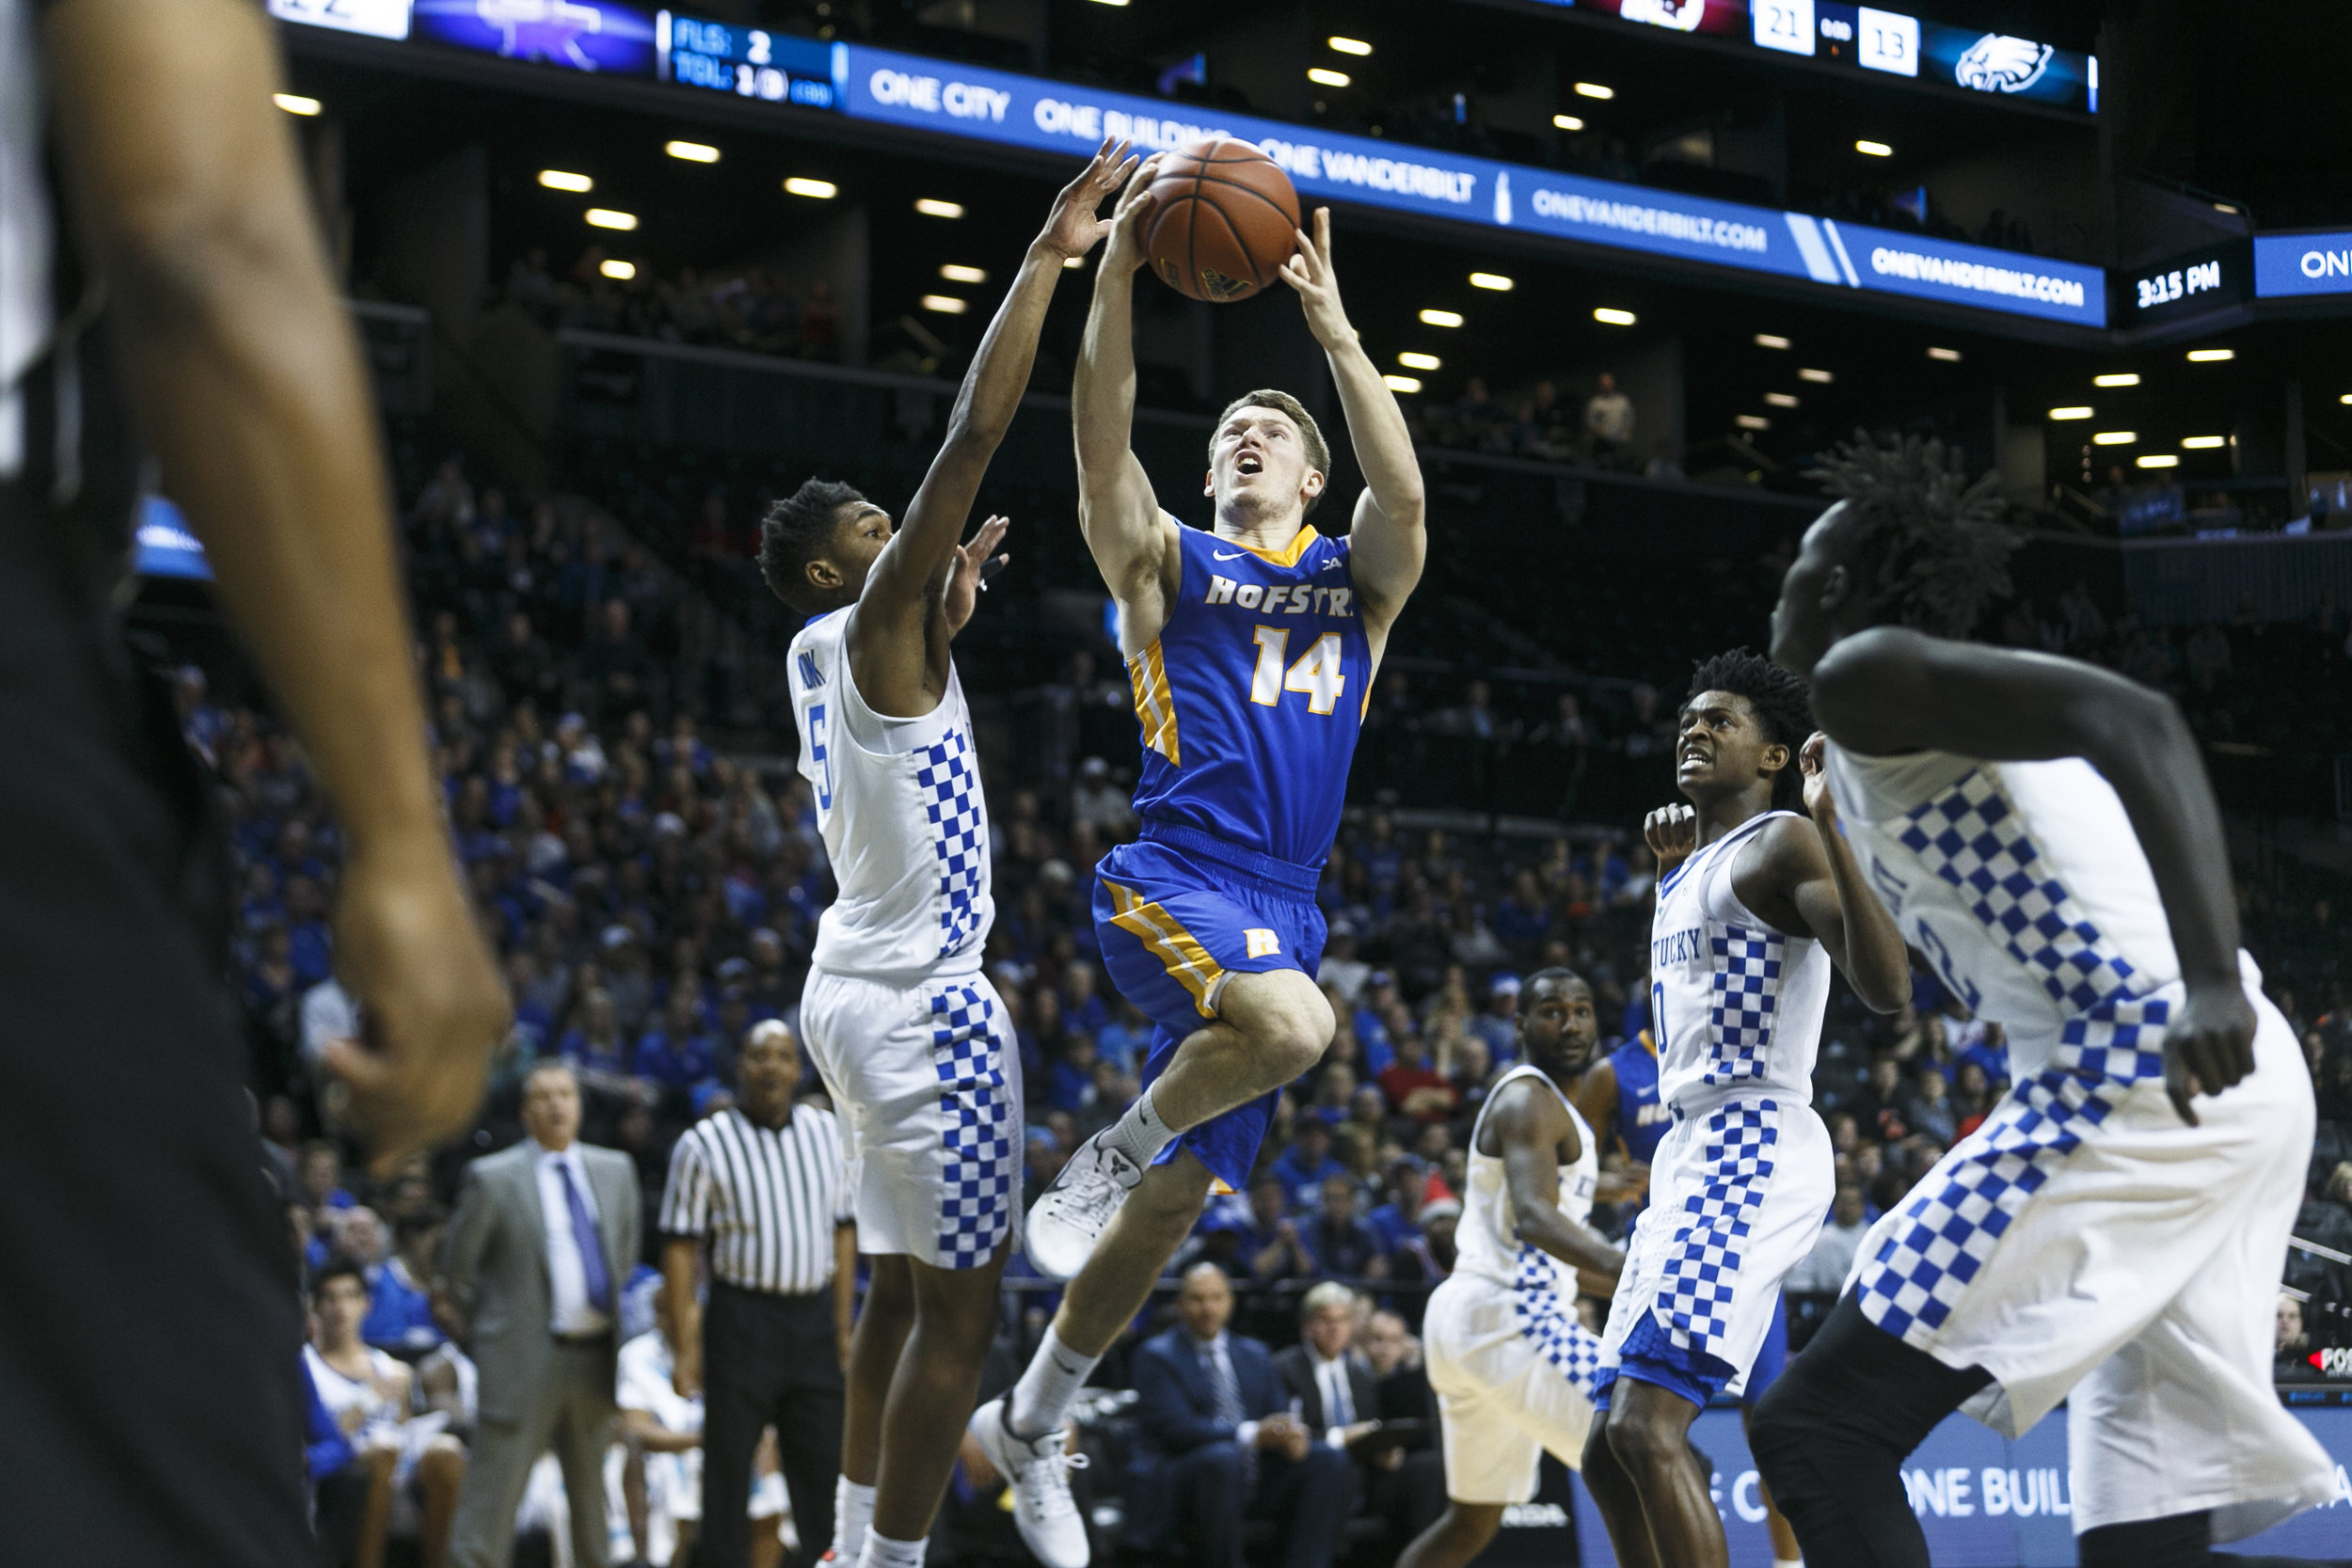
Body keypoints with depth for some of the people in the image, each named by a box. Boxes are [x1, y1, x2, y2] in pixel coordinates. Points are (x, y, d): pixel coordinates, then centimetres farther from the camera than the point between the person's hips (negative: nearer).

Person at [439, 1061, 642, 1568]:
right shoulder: (492, 1178, -5)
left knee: (591, 1493, 14)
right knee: (492, 1495, -6)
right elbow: (456, 1265, 3)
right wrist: (476, 1333, 8)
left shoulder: (616, 1170, 10)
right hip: (523, 1358, -5)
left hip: (595, 1353, 5)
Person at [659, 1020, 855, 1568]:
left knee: (822, 1463, 5)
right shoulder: (704, 1145, -5)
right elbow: (680, 1249, -6)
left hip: (813, 1319, 4)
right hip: (741, 1320, -4)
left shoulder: (828, 1133, 8)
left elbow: (842, 1230, 14)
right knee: (728, 1466, -1)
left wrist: (843, 1324, 10)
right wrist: (685, 1346, -11)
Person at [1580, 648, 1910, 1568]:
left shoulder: (1782, 843, -7)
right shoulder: (1696, 860, 21)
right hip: (1690, 1149, 10)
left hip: (1754, 1149, -10)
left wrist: (1836, 833, -29)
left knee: (1646, 1426, -22)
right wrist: (1673, 868, 30)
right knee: (1609, 1451, 10)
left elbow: (1887, 989, -22)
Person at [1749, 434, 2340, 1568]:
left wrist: (2210, 979, -30)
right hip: (2234, 1088, 9)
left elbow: (2136, 722, -18)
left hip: (2137, 1085, -9)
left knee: (1817, 1431, -8)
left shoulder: (1865, 673, -2)